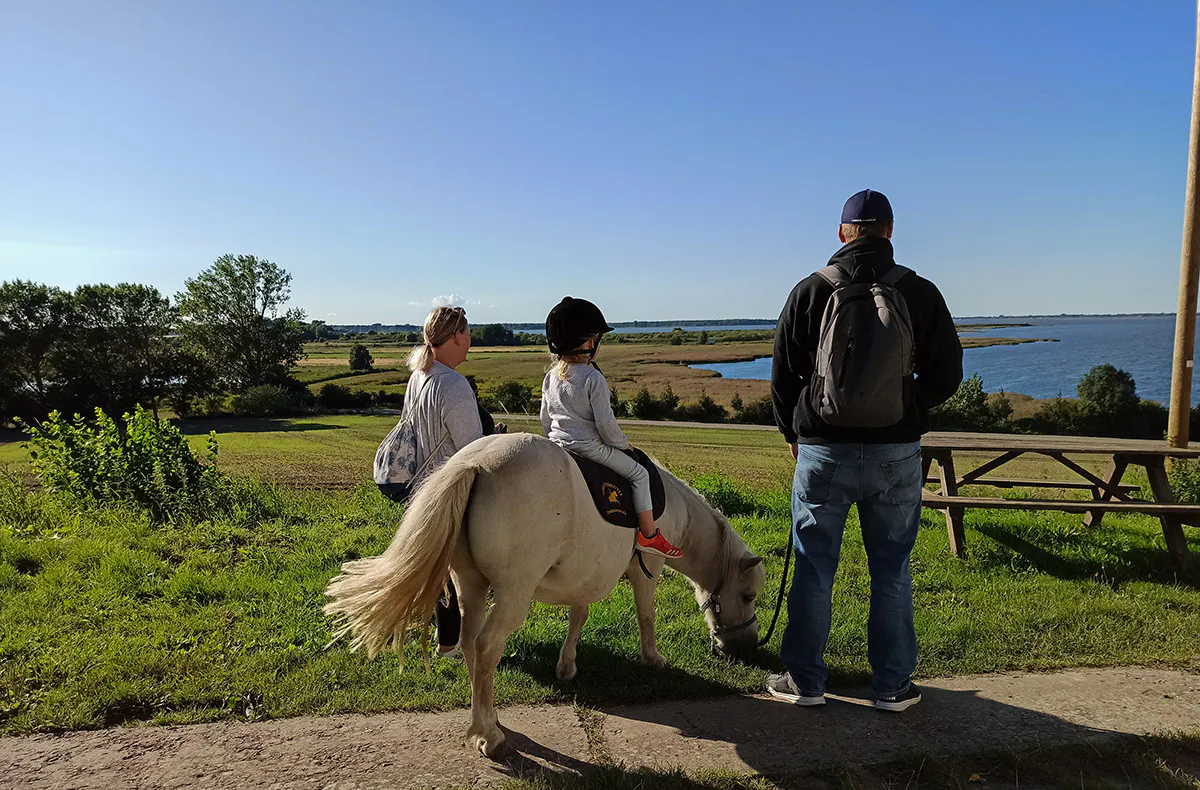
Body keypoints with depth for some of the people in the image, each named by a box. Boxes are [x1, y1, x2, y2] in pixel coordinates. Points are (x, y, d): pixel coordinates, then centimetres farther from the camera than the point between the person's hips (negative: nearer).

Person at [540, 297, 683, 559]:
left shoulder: (551, 377, 5)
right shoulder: (593, 378, -18)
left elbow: (545, 420, 12)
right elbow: (605, 423, -19)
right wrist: (623, 444, -2)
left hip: (557, 447, 8)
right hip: (590, 447, -8)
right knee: (639, 474, 5)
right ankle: (648, 535, 7)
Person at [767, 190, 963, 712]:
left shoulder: (810, 292, -3)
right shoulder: (920, 293, -1)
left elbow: (782, 376, 2)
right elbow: (947, 374, 5)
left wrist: (794, 434, 16)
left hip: (823, 452, -1)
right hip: (897, 453, 1)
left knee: (814, 570, 8)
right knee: (891, 571, 11)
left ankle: (805, 680, 19)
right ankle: (893, 686, 21)